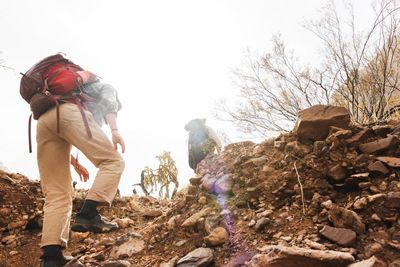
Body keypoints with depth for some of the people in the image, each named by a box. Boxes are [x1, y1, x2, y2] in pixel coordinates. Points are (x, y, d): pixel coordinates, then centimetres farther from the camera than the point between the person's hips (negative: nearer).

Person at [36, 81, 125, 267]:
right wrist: (114, 129, -13)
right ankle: (88, 214, -23)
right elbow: (108, 102, 3)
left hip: (44, 121, 7)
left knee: (56, 193, -1)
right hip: (69, 114, -6)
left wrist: (74, 162, 34)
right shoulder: (106, 88, 31)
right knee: (113, 161, -6)